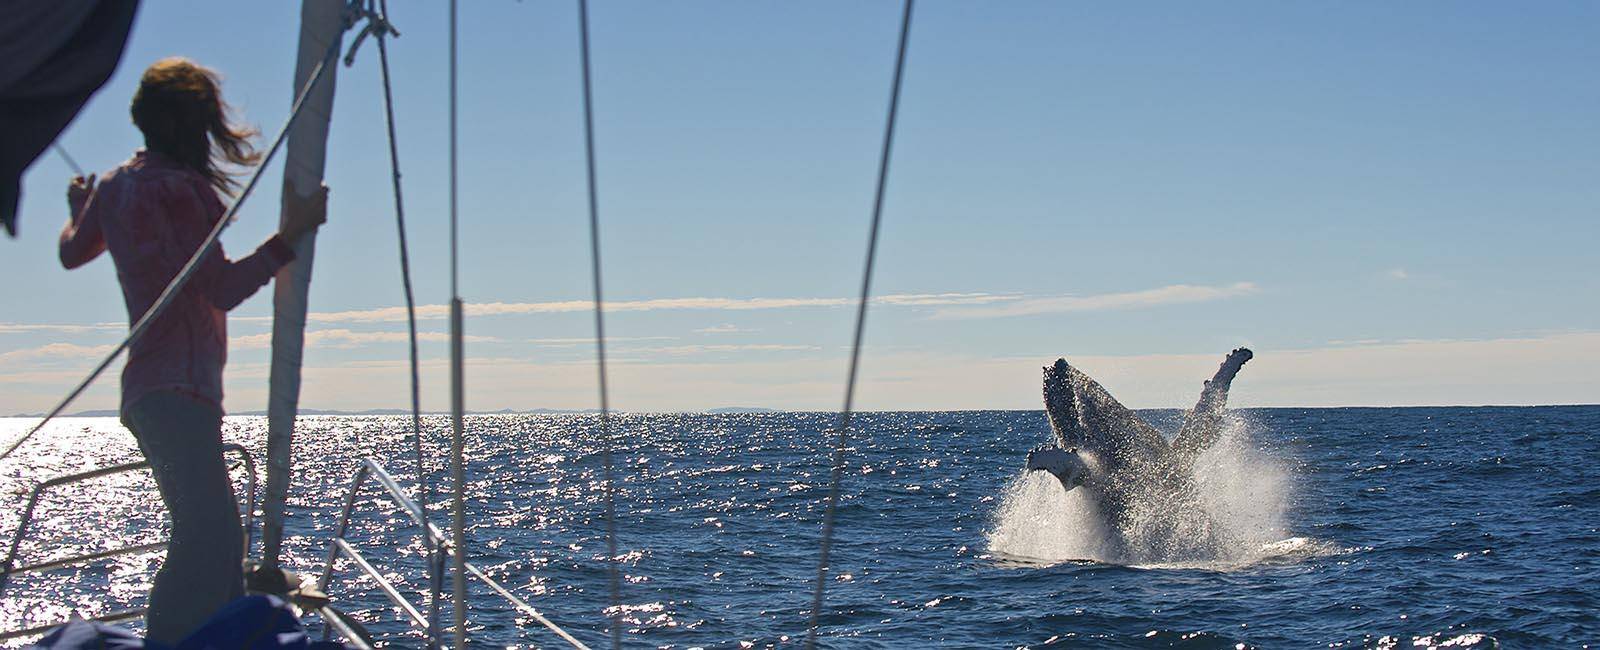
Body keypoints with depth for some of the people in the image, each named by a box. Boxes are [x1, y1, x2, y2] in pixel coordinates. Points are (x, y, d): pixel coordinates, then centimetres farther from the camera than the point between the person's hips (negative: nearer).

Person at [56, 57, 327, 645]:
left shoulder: (115, 186, 14)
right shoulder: (180, 190, -13)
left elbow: (72, 252, 33)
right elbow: (221, 289, -17)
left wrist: (79, 208, 53)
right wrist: (290, 235, -16)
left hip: (149, 390, 10)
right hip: (178, 389, -10)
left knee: (219, 532, 16)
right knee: (205, 534, -20)